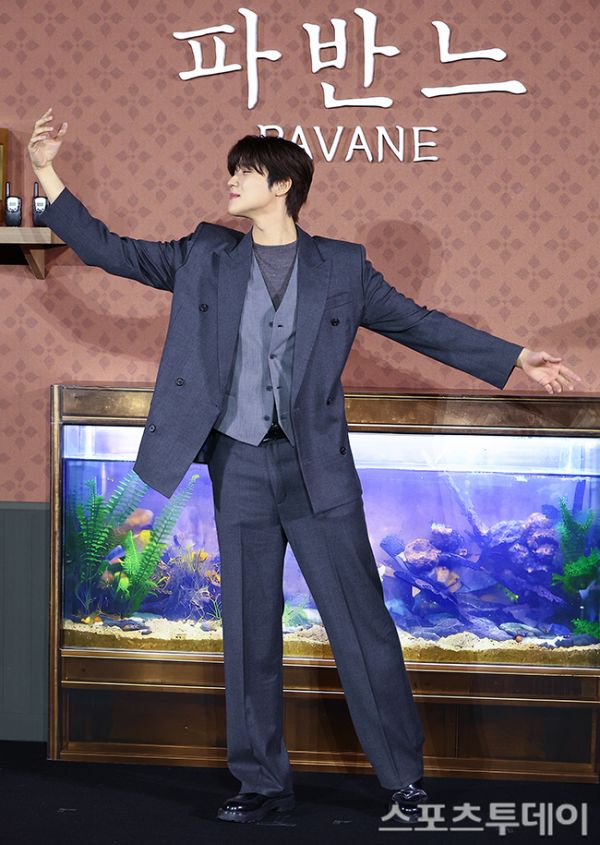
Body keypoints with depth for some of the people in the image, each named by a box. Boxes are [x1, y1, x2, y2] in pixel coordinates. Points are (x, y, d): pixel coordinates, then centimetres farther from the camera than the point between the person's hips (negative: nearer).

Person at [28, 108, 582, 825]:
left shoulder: (341, 266, 4)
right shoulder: (203, 256, 8)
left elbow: (418, 324, 8)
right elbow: (107, 249, 10)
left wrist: (517, 360, 5)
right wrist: (46, 172, 3)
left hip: (318, 468, -2)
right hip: (238, 466, 2)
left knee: (361, 621, 0)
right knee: (249, 632, 6)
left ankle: (404, 776, 11)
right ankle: (262, 782, 18)